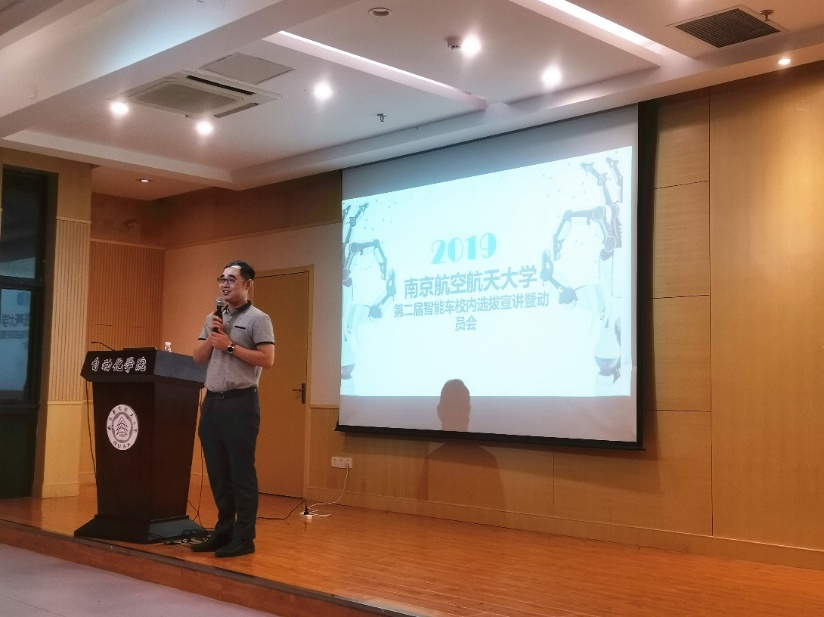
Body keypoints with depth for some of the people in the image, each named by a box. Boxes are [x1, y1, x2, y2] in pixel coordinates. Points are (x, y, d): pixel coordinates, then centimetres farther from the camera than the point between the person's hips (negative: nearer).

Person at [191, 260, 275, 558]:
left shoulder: (257, 319, -5)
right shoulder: (213, 318, 16)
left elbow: (267, 359, -14)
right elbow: (198, 358, 14)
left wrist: (230, 345, -13)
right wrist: (211, 336, -3)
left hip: (240, 403, -7)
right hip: (212, 401, 7)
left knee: (241, 473, -3)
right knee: (218, 473, 11)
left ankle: (244, 538, 4)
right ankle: (223, 532, 21)